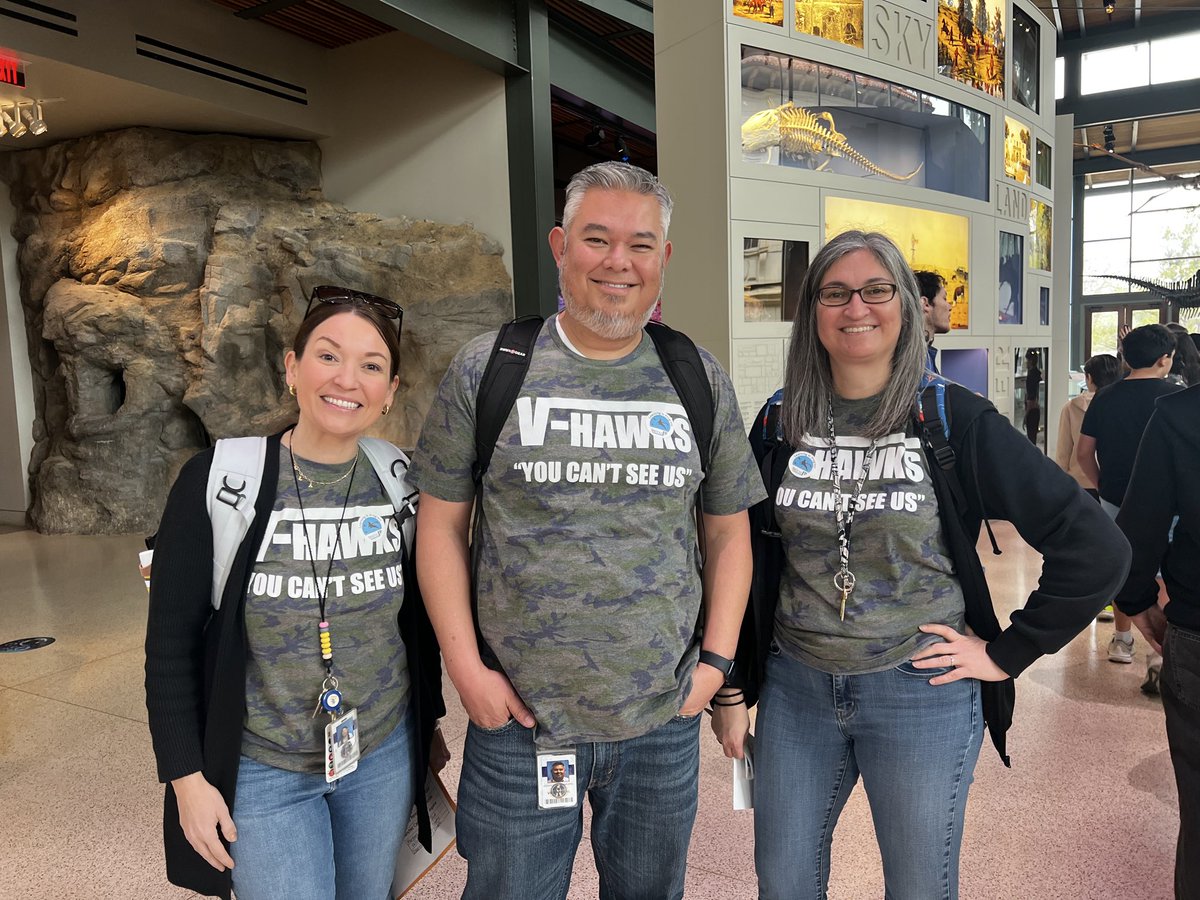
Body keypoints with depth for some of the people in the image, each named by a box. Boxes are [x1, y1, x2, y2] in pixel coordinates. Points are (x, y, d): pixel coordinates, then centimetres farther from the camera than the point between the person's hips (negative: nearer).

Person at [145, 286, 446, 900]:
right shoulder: (217, 482, -14)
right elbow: (171, 645, -7)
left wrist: (428, 724, 12)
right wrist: (186, 777, -6)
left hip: (384, 758, 3)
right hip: (261, 771, -3)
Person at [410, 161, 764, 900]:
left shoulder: (700, 381, 0)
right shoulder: (486, 369, -5)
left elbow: (729, 531, 7)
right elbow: (441, 524, -2)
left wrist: (717, 658, 0)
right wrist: (467, 668, -7)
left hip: (665, 724, 2)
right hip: (517, 720, -1)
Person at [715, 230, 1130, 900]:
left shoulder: (955, 418, -8)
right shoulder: (781, 421, 0)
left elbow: (1097, 548, -7)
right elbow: (746, 562, 6)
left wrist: (1006, 654, -7)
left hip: (921, 693, -2)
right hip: (795, 688, 3)